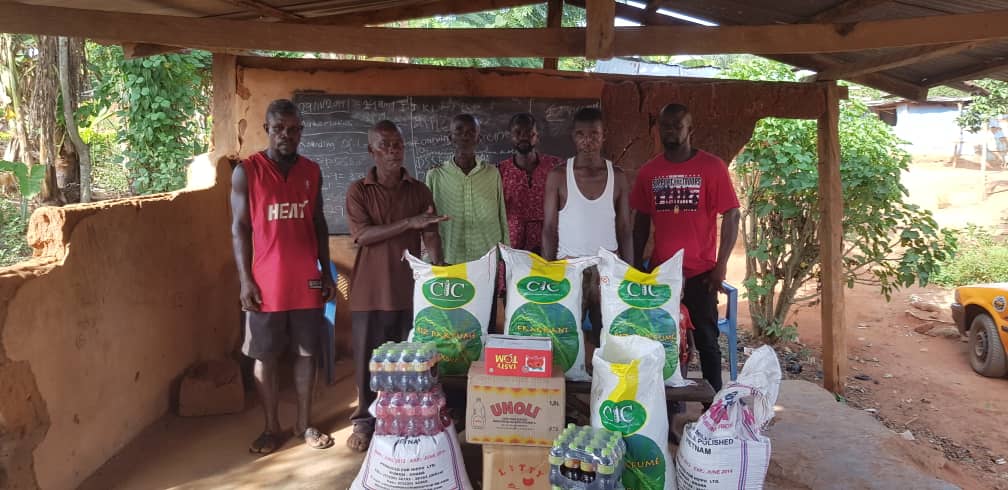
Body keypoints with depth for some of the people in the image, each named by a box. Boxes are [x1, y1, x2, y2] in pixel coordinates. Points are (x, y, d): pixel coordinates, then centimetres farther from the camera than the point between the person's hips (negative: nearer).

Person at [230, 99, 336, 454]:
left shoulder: (312, 171, 7)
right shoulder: (246, 172, -3)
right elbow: (240, 230, -4)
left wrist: (326, 272, 8)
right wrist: (245, 280, -9)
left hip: (307, 281, 3)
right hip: (266, 283, -3)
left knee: (306, 352, 10)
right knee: (265, 356, 7)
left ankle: (304, 423, 24)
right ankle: (271, 427, 22)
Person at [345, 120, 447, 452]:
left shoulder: (419, 190, 6)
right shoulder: (358, 191, -1)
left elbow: (431, 236, 2)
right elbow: (363, 235, -13)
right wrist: (408, 223, -22)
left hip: (409, 288, 2)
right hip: (370, 291, -1)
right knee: (368, 359, 7)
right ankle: (364, 421, 22)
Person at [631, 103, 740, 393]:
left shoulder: (712, 167, -4)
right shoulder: (649, 171, 7)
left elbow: (731, 216, -5)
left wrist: (721, 265, -10)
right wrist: (637, 267, 8)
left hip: (700, 272, -3)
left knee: (706, 341, 5)